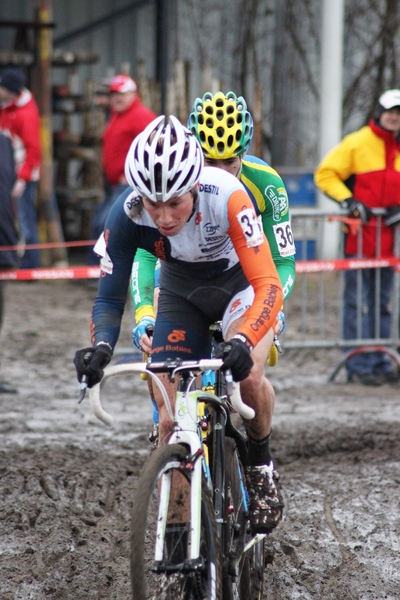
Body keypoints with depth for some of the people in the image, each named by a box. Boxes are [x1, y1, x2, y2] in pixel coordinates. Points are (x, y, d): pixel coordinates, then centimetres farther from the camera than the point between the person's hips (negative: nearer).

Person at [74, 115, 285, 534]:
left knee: (247, 374, -30)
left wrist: (243, 340, -58)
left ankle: (261, 466, -3)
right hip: (182, 291, 3)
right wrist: (101, 346, -42)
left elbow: (268, 285, -40)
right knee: (170, 418, -6)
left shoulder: (226, 197, -38)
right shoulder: (127, 214, -30)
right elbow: (110, 298, -21)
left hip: (241, 281, -3)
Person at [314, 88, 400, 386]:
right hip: (359, 235, -5)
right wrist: (348, 200, -15)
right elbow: (325, 174, -3)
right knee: (357, 302, -6)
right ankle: (358, 365, -5)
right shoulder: (356, 144, -3)